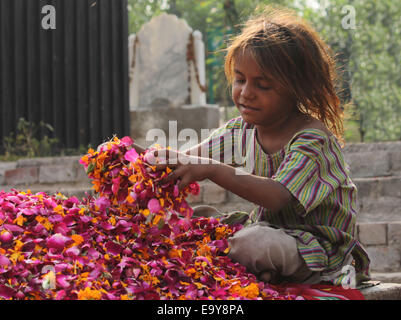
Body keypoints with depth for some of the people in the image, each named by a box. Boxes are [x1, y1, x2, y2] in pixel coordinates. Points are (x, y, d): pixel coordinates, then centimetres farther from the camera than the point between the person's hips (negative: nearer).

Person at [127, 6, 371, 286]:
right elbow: (191, 158, 8)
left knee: (253, 243, -34)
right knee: (199, 216, -2)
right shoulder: (241, 131, 3)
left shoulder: (314, 139, -22)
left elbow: (277, 197, -36)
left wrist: (212, 170, -43)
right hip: (267, 227, 8)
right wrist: (144, 156, -14)